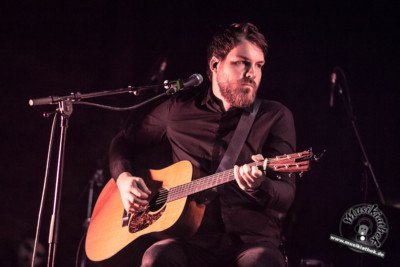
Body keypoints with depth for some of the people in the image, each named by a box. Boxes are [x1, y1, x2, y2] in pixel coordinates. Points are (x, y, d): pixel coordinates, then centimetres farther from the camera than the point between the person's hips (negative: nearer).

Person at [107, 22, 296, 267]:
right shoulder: (179, 108, 14)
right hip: (191, 239, 2)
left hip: (251, 241, -1)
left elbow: (285, 197, -3)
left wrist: (258, 187, -26)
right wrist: (124, 178, 6)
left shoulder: (276, 116, 6)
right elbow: (125, 141, 27)